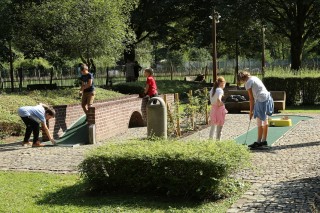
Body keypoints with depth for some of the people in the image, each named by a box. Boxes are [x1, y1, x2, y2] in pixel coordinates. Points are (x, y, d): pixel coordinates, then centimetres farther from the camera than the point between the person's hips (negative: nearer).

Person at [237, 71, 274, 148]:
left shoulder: (248, 83, -7)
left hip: (261, 100, -9)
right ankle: (264, 140, 21)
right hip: (267, 98, 9)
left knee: (259, 121, -4)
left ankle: (259, 141, -1)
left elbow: (251, 98, -6)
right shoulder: (254, 78, 17)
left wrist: (251, 111, 1)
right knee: (265, 120, 14)